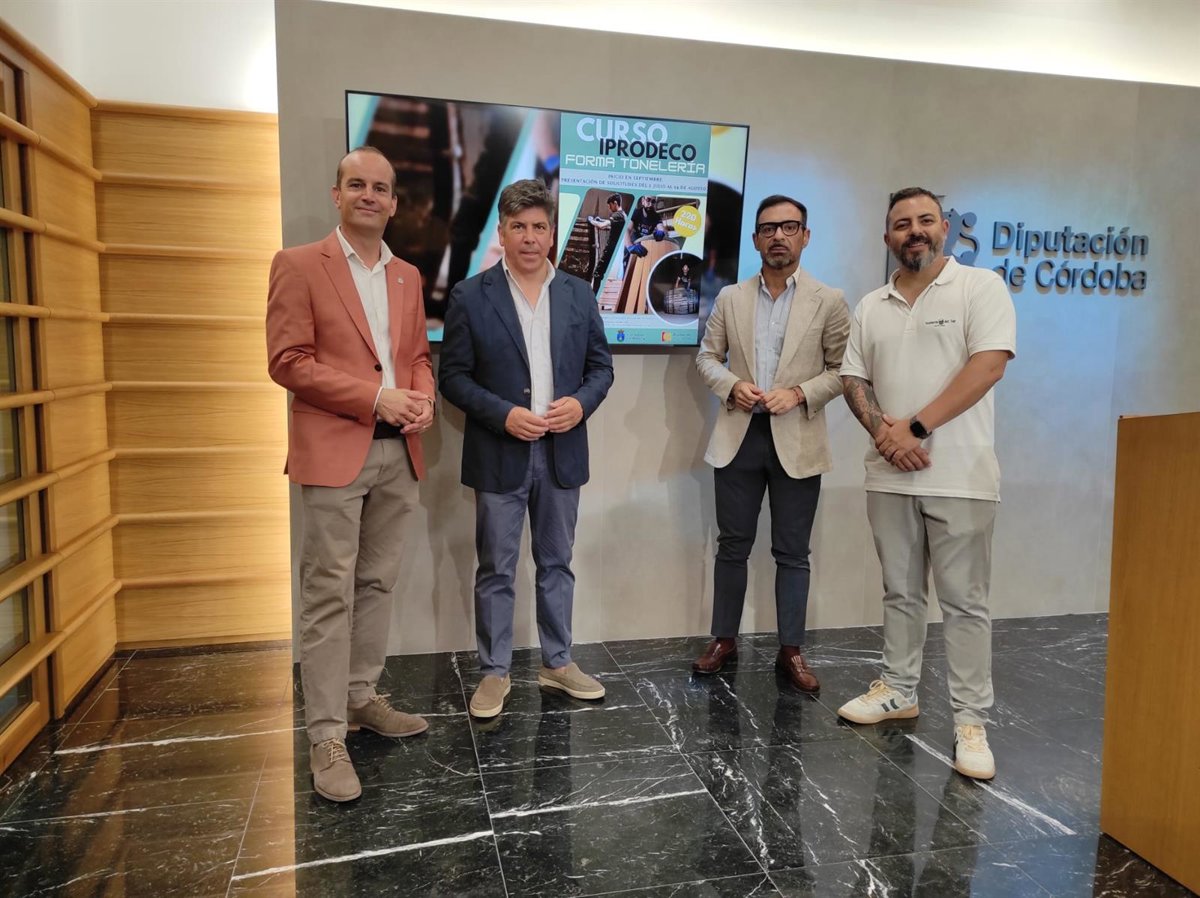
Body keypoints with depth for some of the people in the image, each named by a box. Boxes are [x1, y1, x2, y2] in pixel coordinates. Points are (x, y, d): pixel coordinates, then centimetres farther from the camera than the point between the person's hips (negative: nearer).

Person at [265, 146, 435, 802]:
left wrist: (423, 399, -2)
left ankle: (361, 698, 28)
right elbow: (287, 361, -9)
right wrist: (374, 398, -15)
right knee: (329, 594, -3)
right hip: (334, 452, -6)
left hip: (398, 452, 6)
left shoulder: (407, 276, 16)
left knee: (376, 584, 13)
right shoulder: (298, 265, -2)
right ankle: (325, 737, 6)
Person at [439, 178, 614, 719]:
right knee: (496, 570, 6)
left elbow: (601, 366, 9)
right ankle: (494, 671, 20)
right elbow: (453, 376, -5)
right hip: (499, 455, -3)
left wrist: (581, 403, -11)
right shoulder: (470, 296, -4)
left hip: (562, 452, 3)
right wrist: (504, 414, -18)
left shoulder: (579, 295, 6)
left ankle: (557, 663, 28)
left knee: (556, 563, 14)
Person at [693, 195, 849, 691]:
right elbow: (707, 357, 10)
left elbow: (843, 370, 1)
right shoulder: (730, 298, 7)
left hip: (797, 441, -1)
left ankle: (791, 650, 19)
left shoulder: (829, 301, 1)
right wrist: (732, 385, -10)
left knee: (792, 552, 6)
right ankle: (724, 639, 24)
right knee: (732, 545, 10)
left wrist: (799, 394, -15)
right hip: (739, 436, 2)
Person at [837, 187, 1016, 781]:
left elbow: (989, 364, -13)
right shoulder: (871, 307, 12)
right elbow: (853, 380, 10)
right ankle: (898, 691, 27)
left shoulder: (981, 286, -2)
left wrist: (915, 428, -16)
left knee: (964, 601, 1)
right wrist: (882, 430, -9)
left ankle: (971, 721, 10)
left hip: (959, 475, -4)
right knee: (900, 593, 14)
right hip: (889, 475, 5)